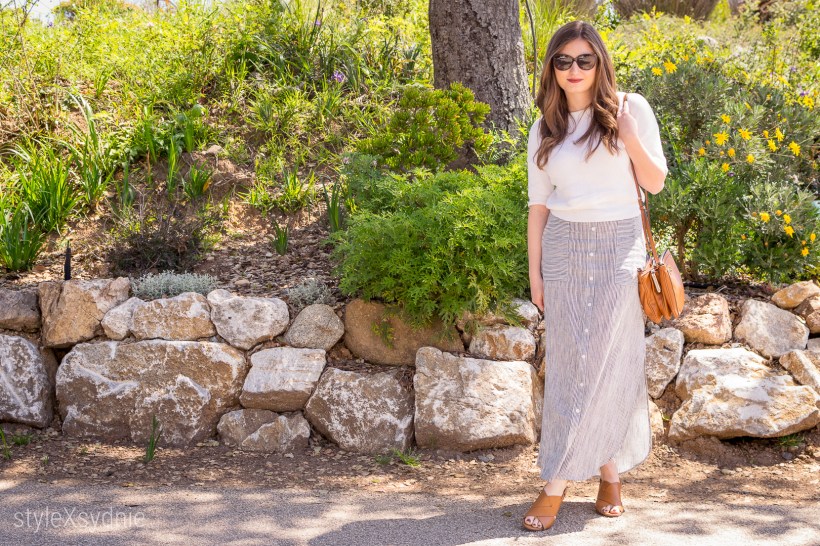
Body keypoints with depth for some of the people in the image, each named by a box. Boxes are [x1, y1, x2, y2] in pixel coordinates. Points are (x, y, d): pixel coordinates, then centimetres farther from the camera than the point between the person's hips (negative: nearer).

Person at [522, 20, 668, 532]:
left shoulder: (631, 108, 1)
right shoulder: (545, 130, 8)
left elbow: (656, 182, 0)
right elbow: (539, 204, 10)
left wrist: (629, 136, -16)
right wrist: (535, 271, 7)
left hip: (619, 246, -2)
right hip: (565, 248, 2)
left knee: (612, 361, -2)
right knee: (567, 363, 0)